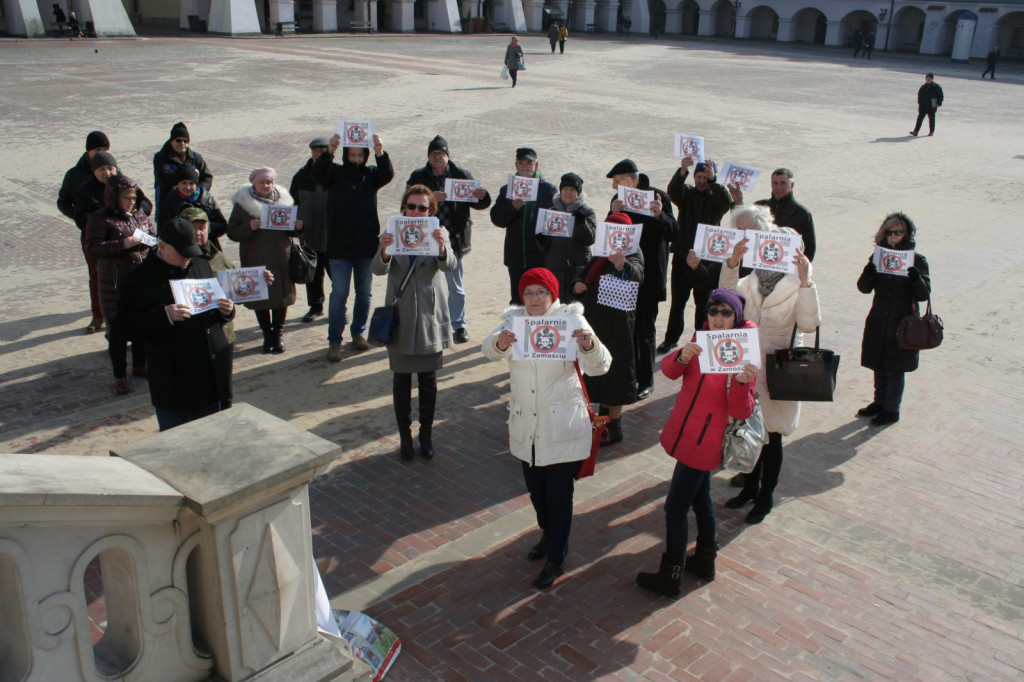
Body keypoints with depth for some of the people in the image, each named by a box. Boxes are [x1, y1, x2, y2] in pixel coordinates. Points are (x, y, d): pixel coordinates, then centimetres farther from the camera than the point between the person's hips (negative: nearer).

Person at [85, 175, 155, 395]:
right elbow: (94, 248, -17)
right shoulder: (100, 219, -9)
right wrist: (124, 244, -26)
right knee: (118, 331, 4)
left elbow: (154, 236, 20)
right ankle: (119, 376, 15)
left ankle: (139, 366, 33)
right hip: (115, 286, -5)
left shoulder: (140, 216, 9)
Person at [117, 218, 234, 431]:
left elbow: (214, 306, 23)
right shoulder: (140, 278, -8)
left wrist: (226, 310, 0)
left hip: (211, 372, 5)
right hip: (173, 380, -5)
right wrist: (165, 316, -27)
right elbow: (127, 327, -13)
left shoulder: (201, 266, 11)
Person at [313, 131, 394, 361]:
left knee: (365, 293, 12)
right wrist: (329, 152, -41)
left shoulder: (371, 174, 3)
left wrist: (380, 153, -38)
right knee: (339, 294, -2)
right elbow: (318, 174, -21)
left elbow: (387, 174, -17)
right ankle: (334, 342, 4)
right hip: (339, 247, -2)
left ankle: (358, 333, 29)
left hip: (366, 246, 3)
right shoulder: (335, 172, -1)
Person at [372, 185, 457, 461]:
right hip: (400, 318, 0)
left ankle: (426, 435, 24)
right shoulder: (392, 234, -2)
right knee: (401, 380, 8)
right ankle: (405, 436, 21)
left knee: (428, 380, 10)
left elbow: (449, 265, -20)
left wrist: (442, 248, -42)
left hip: (430, 317, 0)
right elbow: (378, 269, -15)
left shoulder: (438, 233, -2)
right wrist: (384, 252, -38)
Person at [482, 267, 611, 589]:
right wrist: (499, 343, -41)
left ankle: (557, 560, 22)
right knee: (536, 489, 20)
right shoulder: (514, 320, -2)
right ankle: (548, 534, 47)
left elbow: (599, 367, -20)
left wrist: (590, 345, -43)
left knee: (559, 494, 4)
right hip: (526, 425, 4)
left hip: (562, 426, -4)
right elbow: (489, 349, -17)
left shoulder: (571, 321, -11)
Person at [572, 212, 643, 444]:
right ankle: (604, 414, 34)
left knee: (614, 368, -2)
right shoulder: (600, 256, 11)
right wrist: (577, 285, -9)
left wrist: (622, 265, -56)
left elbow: (635, 273, -33)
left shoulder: (633, 255, -11)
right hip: (594, 321, 8)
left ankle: (614, 427, 8)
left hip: (617, 325, -8)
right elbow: (584, 274, 16)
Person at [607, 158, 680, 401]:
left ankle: (646, 381, 9)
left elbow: (674, 234, -12)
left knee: (645, 328, -1)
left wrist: (660, 215, -30)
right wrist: (613, 214, -18)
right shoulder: (619, 199, 5)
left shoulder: (658, 197, -10)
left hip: (649, 275, -5)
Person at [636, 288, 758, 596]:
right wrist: (682, 356, -32)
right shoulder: (701, 340, 0)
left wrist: (742, 383, -39)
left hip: (704, 444, -7)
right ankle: (705, 561, 40)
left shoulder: (743, 355, -18)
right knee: (700, 500, 22)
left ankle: (669, 577, 12)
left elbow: (741, 412, -20)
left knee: (675, 508, -1)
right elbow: (668, 370, -10)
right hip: (685, 435, 7)